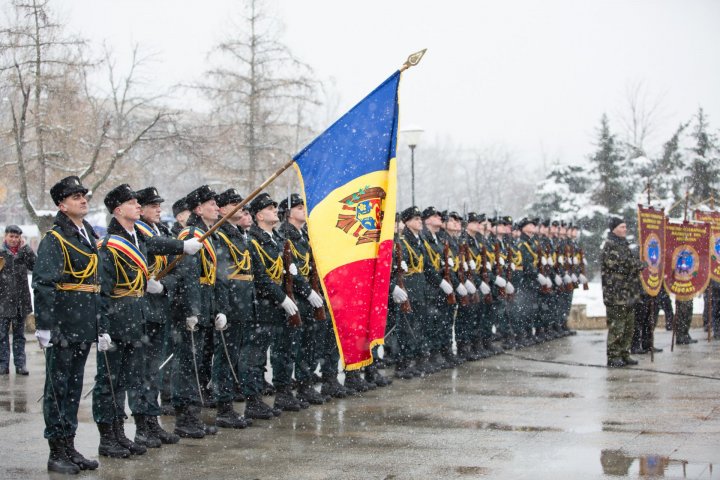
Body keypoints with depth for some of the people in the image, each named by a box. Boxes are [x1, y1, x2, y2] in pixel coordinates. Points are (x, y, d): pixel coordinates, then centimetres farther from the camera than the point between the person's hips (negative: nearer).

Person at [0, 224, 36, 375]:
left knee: (19, 334, 8)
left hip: (21, 299, 3)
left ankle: (20, 364, 11)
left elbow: (35, 265, -7)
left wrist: (24, 248, -7)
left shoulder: (24, 251, 8)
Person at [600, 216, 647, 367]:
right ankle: (613, 356, 0)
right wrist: (642, 264, -10)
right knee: (616, 326, -6)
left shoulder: (623, 244, 18)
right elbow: (622, 265, -20)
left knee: (629, 326, 13)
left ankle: (624, 354, 21)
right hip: (616, 294, -10)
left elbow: (630, 263, 31)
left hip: (628, 294, 10)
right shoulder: (610, 246, -13)